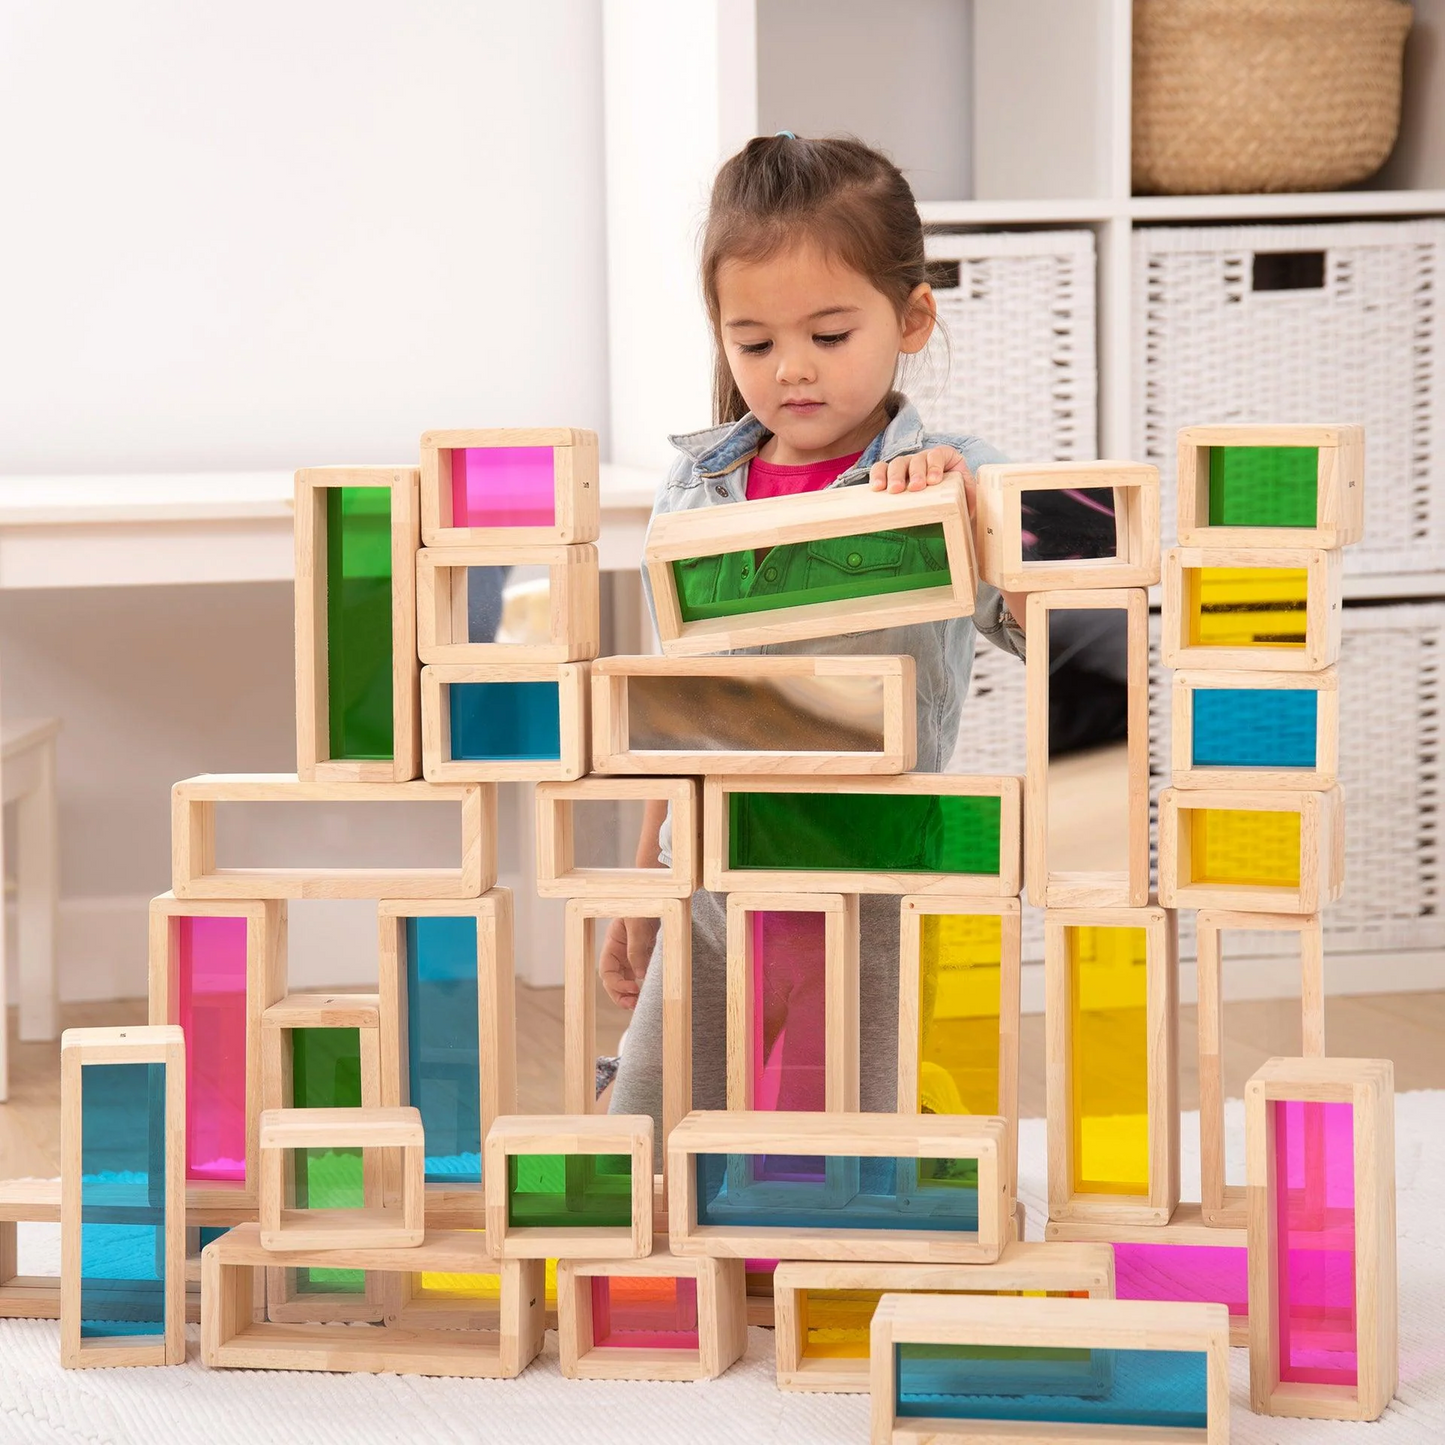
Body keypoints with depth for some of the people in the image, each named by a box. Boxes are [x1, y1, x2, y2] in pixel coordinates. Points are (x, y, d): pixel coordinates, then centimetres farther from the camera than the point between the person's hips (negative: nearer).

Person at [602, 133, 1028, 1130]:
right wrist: (641, 892, 19)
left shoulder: (947, 484, -7)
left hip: (872, 898, -4)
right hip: (713, 889, 4)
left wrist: (971, 504, -31)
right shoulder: (696, 487, 6)